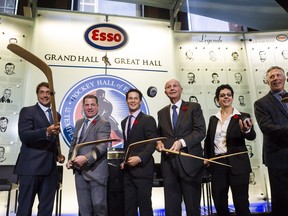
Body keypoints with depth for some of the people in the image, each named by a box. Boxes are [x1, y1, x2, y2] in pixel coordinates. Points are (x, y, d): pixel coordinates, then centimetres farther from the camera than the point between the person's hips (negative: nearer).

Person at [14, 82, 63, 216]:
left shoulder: (56, 115, 16)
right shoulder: (27, 111, -1)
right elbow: (24, 135, -15)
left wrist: (58, 155, 7)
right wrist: (46, 131, -30)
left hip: (50, 168, 5)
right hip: (30, 166, -5)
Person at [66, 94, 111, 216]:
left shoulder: (103, 124, -8)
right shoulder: (79, 123, 14)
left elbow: (102, 146, -21)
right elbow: (74, 143, 19)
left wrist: (86, 158, -34)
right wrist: (70, 159, 4)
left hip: (96, 171, -6)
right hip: (80, 171, 7)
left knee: (99, 205, 0)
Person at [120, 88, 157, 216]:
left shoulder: (148, 120, -4)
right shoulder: (124, 122, 17)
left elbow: (152, 143, -11)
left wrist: (140, 158, -23)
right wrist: (124, 160, 6)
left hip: (142, 169, -6)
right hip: (128, 171, 6)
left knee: (145, 205, 2)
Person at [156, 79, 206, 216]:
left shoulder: (194, 107, 4)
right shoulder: (162, 113, 16)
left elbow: (200, 131, -6)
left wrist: (182, 142, -19)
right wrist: (159, 143, -2)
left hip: (189, 162, -3)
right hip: (168, 164, 3)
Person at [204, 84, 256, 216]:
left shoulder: (242, 117, -1)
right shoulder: (213, 119, 10)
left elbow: (251, 136, -17)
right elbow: (208, 141, 17)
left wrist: (247, 130, -38)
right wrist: (206, 157, 6)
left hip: (237, 164, -3)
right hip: (217, 164, 4)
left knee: (241, 203, 2)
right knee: (219, 203, 11)